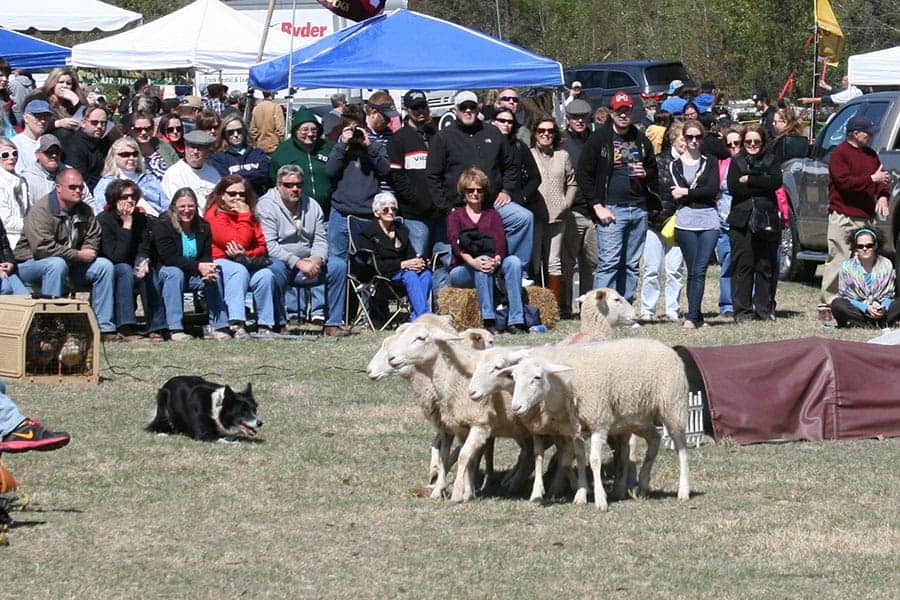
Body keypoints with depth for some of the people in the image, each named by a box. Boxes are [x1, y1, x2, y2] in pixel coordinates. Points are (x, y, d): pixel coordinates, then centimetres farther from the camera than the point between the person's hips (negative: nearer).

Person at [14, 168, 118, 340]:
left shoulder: (85, 211, 5)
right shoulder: (41, 210, -20)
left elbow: (93, 239, 11)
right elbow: (43, 247, -30)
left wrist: (87, 252, -15)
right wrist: (79, 255, -23)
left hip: (70, 264, 8)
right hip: (30, 264, -8)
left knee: (105, 266, -7)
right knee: (57, 264, -39)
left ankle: (104, 327, -8)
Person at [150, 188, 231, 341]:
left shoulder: (203, 226, 3)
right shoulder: (162, 225, -13)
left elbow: (207, 256, 1)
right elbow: (168, 258, -22)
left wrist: (207, 270, -26)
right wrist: (198, 266, -31)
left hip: (193, 275, 4)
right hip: (167, 271, -4)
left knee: (213, 276, -24)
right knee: (174, 273, -36)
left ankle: (220, 327, -21)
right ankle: (175, 329, -41)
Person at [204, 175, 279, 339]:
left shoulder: (249, 214, 15)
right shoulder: (215, 214, -6)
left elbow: (261, 245, 7)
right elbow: (239, 242, -16)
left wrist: (246, 254, -14)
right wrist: (245, 217, -8)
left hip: (247, 262, 5)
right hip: (220, 262, -5)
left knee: (266, 274, -25)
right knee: (239, 271, -37)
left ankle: (265, 326, -21)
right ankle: (237, 325, -47)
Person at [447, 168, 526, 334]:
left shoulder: (492, 215, 17)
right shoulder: (455, 216, 9)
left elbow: (500, 241, -3)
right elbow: (456, 244, -12)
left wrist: (496, 260, -27)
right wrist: (472, 261, -33)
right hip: (460, 270, -3)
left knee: (513, 261, -27)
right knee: (483, 261, -35)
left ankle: (516, 321, -37)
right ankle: (488, 321, -44)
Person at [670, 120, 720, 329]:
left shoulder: (710, 162, 12)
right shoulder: (675, 165, 10)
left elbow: (714, 190, -1)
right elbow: (677, 194, -1)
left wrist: (687, 193, -5)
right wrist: (700, 194, -8)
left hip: (709, 222, 0)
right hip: (686, 222, 0)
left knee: (700, 271, -8)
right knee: (693, 271, -1)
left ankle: (692, 317, -12)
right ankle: (696, 316, 4)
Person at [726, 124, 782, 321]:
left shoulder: (770, 160, 12)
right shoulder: (736, 162, 11)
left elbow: (776, 181, -6)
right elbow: (733, 187, -6)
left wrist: (749, 180, -9)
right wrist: (761, 185, -8)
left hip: (767, 220, 1)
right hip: (741, 221, -1)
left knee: (766, 266, 2)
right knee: (742, 266, -5)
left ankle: (764, 309, 8)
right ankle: (742, 310, -3)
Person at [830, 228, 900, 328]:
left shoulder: (886, 265, -1)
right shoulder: (847, 266, -6)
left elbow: (888, 295, 2)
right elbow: (845, 296, -6)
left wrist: (883, 308, -21)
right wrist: (866, 308, -21)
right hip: (856, 309, -1)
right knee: (837, 304, -32)